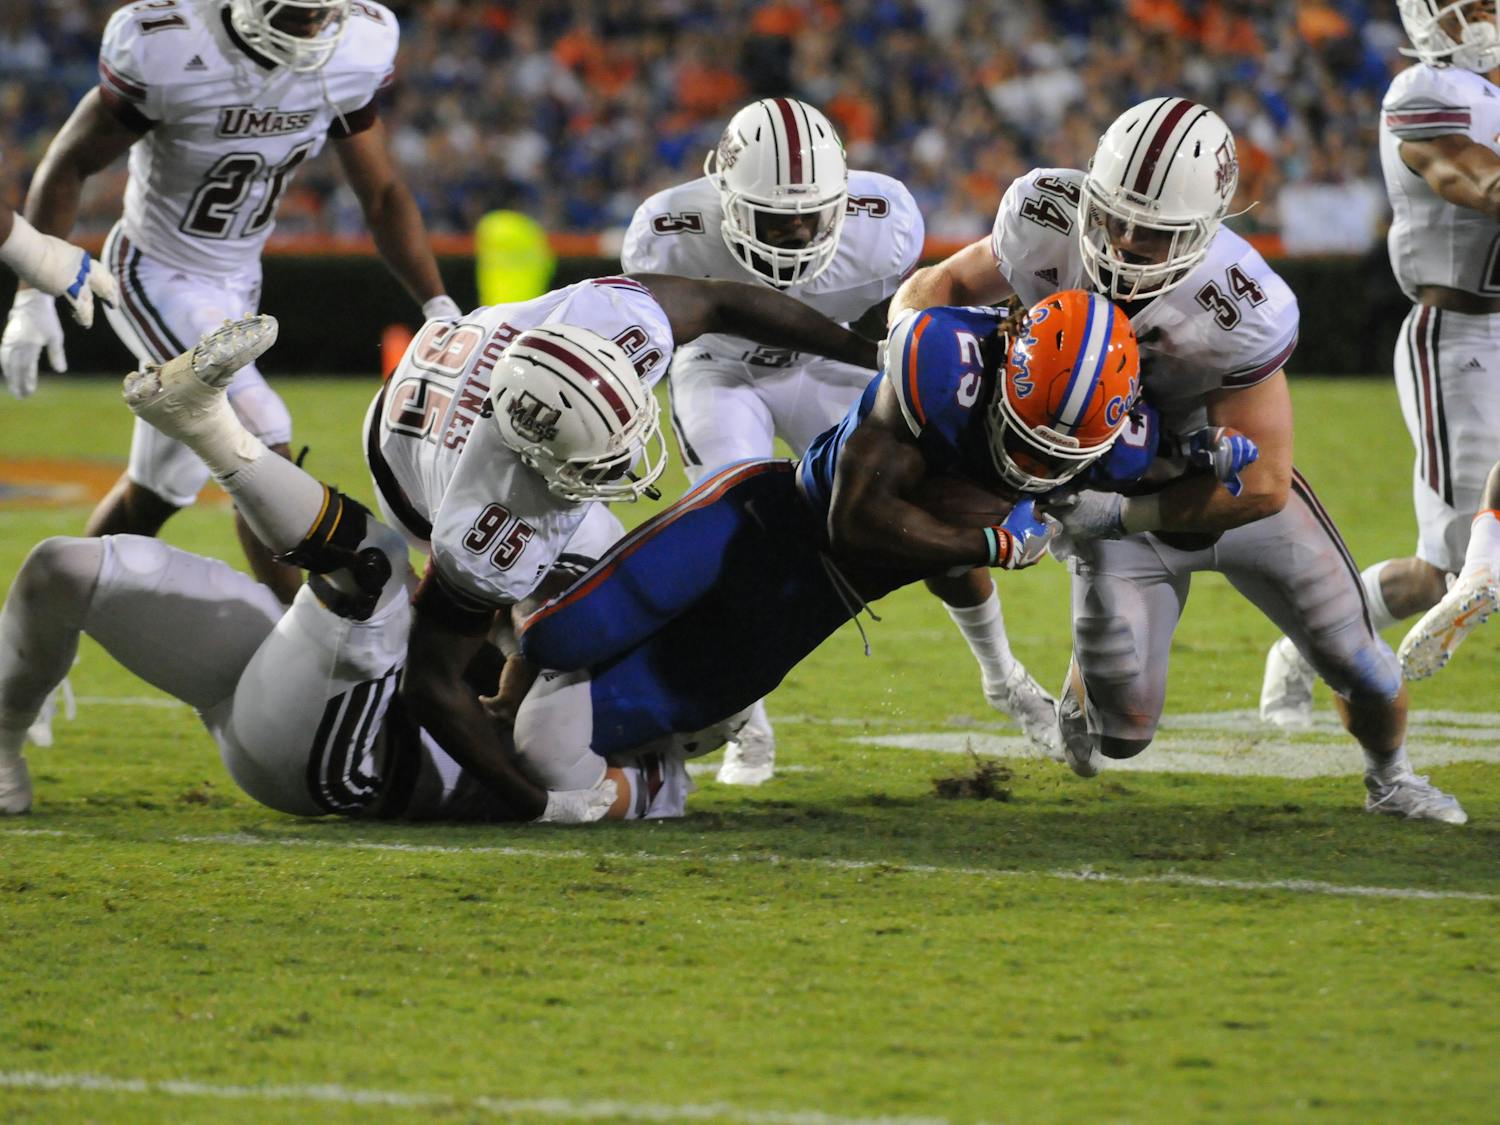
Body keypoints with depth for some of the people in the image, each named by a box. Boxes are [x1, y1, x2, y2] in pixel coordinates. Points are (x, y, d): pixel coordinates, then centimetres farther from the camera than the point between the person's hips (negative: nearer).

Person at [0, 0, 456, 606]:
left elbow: (382, 195, 3)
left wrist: (437, 304, -5)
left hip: (236, 283, 6)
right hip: (154, 277, -6)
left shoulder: (355, 52, -11)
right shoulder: (168, 50, -26)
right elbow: (67, 165, -13)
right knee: (260, 438, -22)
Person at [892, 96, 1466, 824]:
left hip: (1225, 483, -1)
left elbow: (1262, 485, -31)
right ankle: (1084, 694, 34)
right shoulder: (1049, 224, -29)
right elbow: (944, 285, -10)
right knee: (1123, 727, -5)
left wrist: (1122, 513, -36)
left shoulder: (1238, 314, -37)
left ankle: (1389, 777, 42)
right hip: (1111, 496, 1)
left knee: (1358, 665, 7)